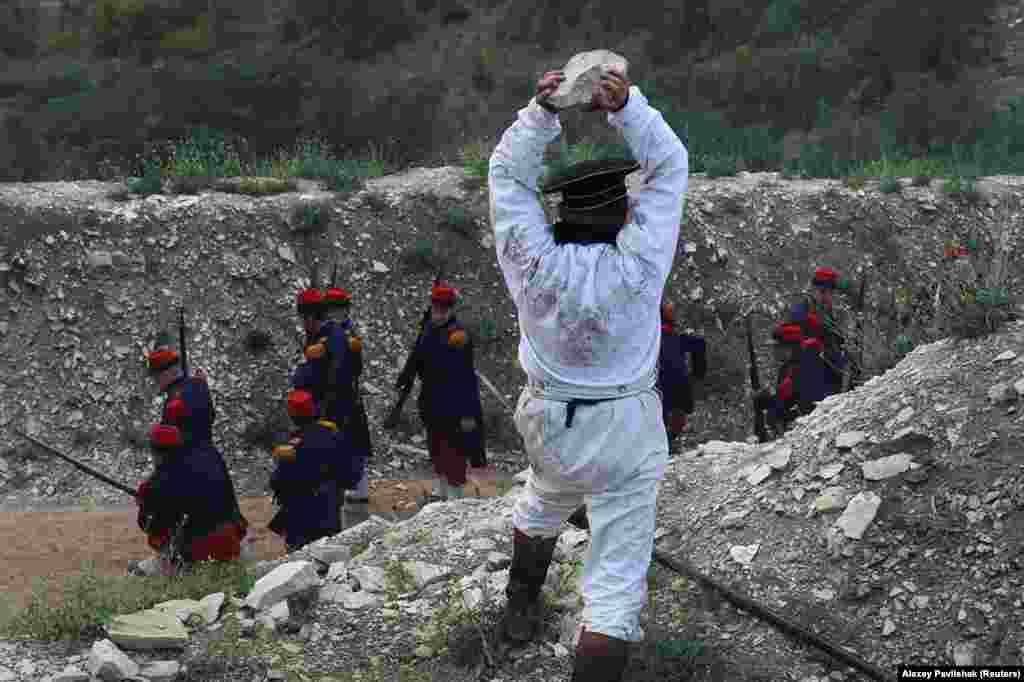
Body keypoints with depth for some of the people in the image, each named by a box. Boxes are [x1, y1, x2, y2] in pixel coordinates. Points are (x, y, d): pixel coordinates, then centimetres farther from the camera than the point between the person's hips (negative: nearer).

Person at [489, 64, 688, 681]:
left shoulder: (535, 263, -20)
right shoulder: (636, 267, -25)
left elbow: (508, 175, -11)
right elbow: (669, 168, -18)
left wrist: (542, 111, -24)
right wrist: (626, 106, -29)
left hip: (549, 422, 4)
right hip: (627, 432, -4)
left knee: (545, 502, 36)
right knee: (617, 579, 0)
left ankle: (521, 607, 56)